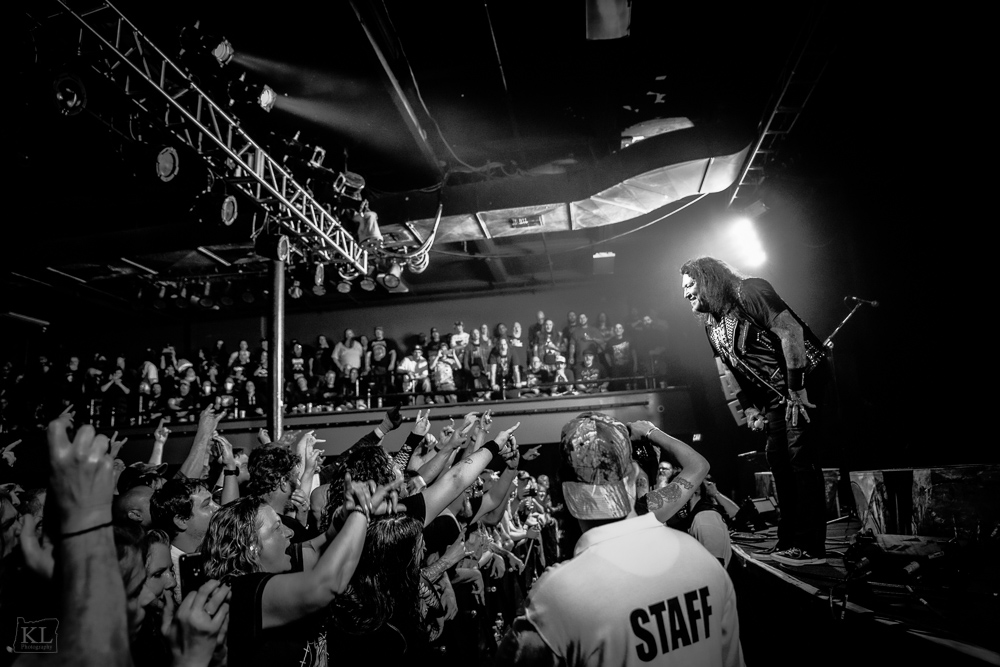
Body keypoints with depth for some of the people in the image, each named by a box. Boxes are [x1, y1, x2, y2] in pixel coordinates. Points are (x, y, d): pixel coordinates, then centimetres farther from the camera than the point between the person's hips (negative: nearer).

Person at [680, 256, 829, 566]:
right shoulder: (711, 325, 9)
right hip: (775, 394, 8)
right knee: (777, 458, 7)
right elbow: (736, 369, 17)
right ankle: (789, 540, 17)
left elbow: (791, 332, -23)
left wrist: (797, 390, -24)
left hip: (806, 378, -8)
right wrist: (750, 407, 7)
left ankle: (810, 548, -8)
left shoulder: (748, 293, -16)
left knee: (800, 456, -13)